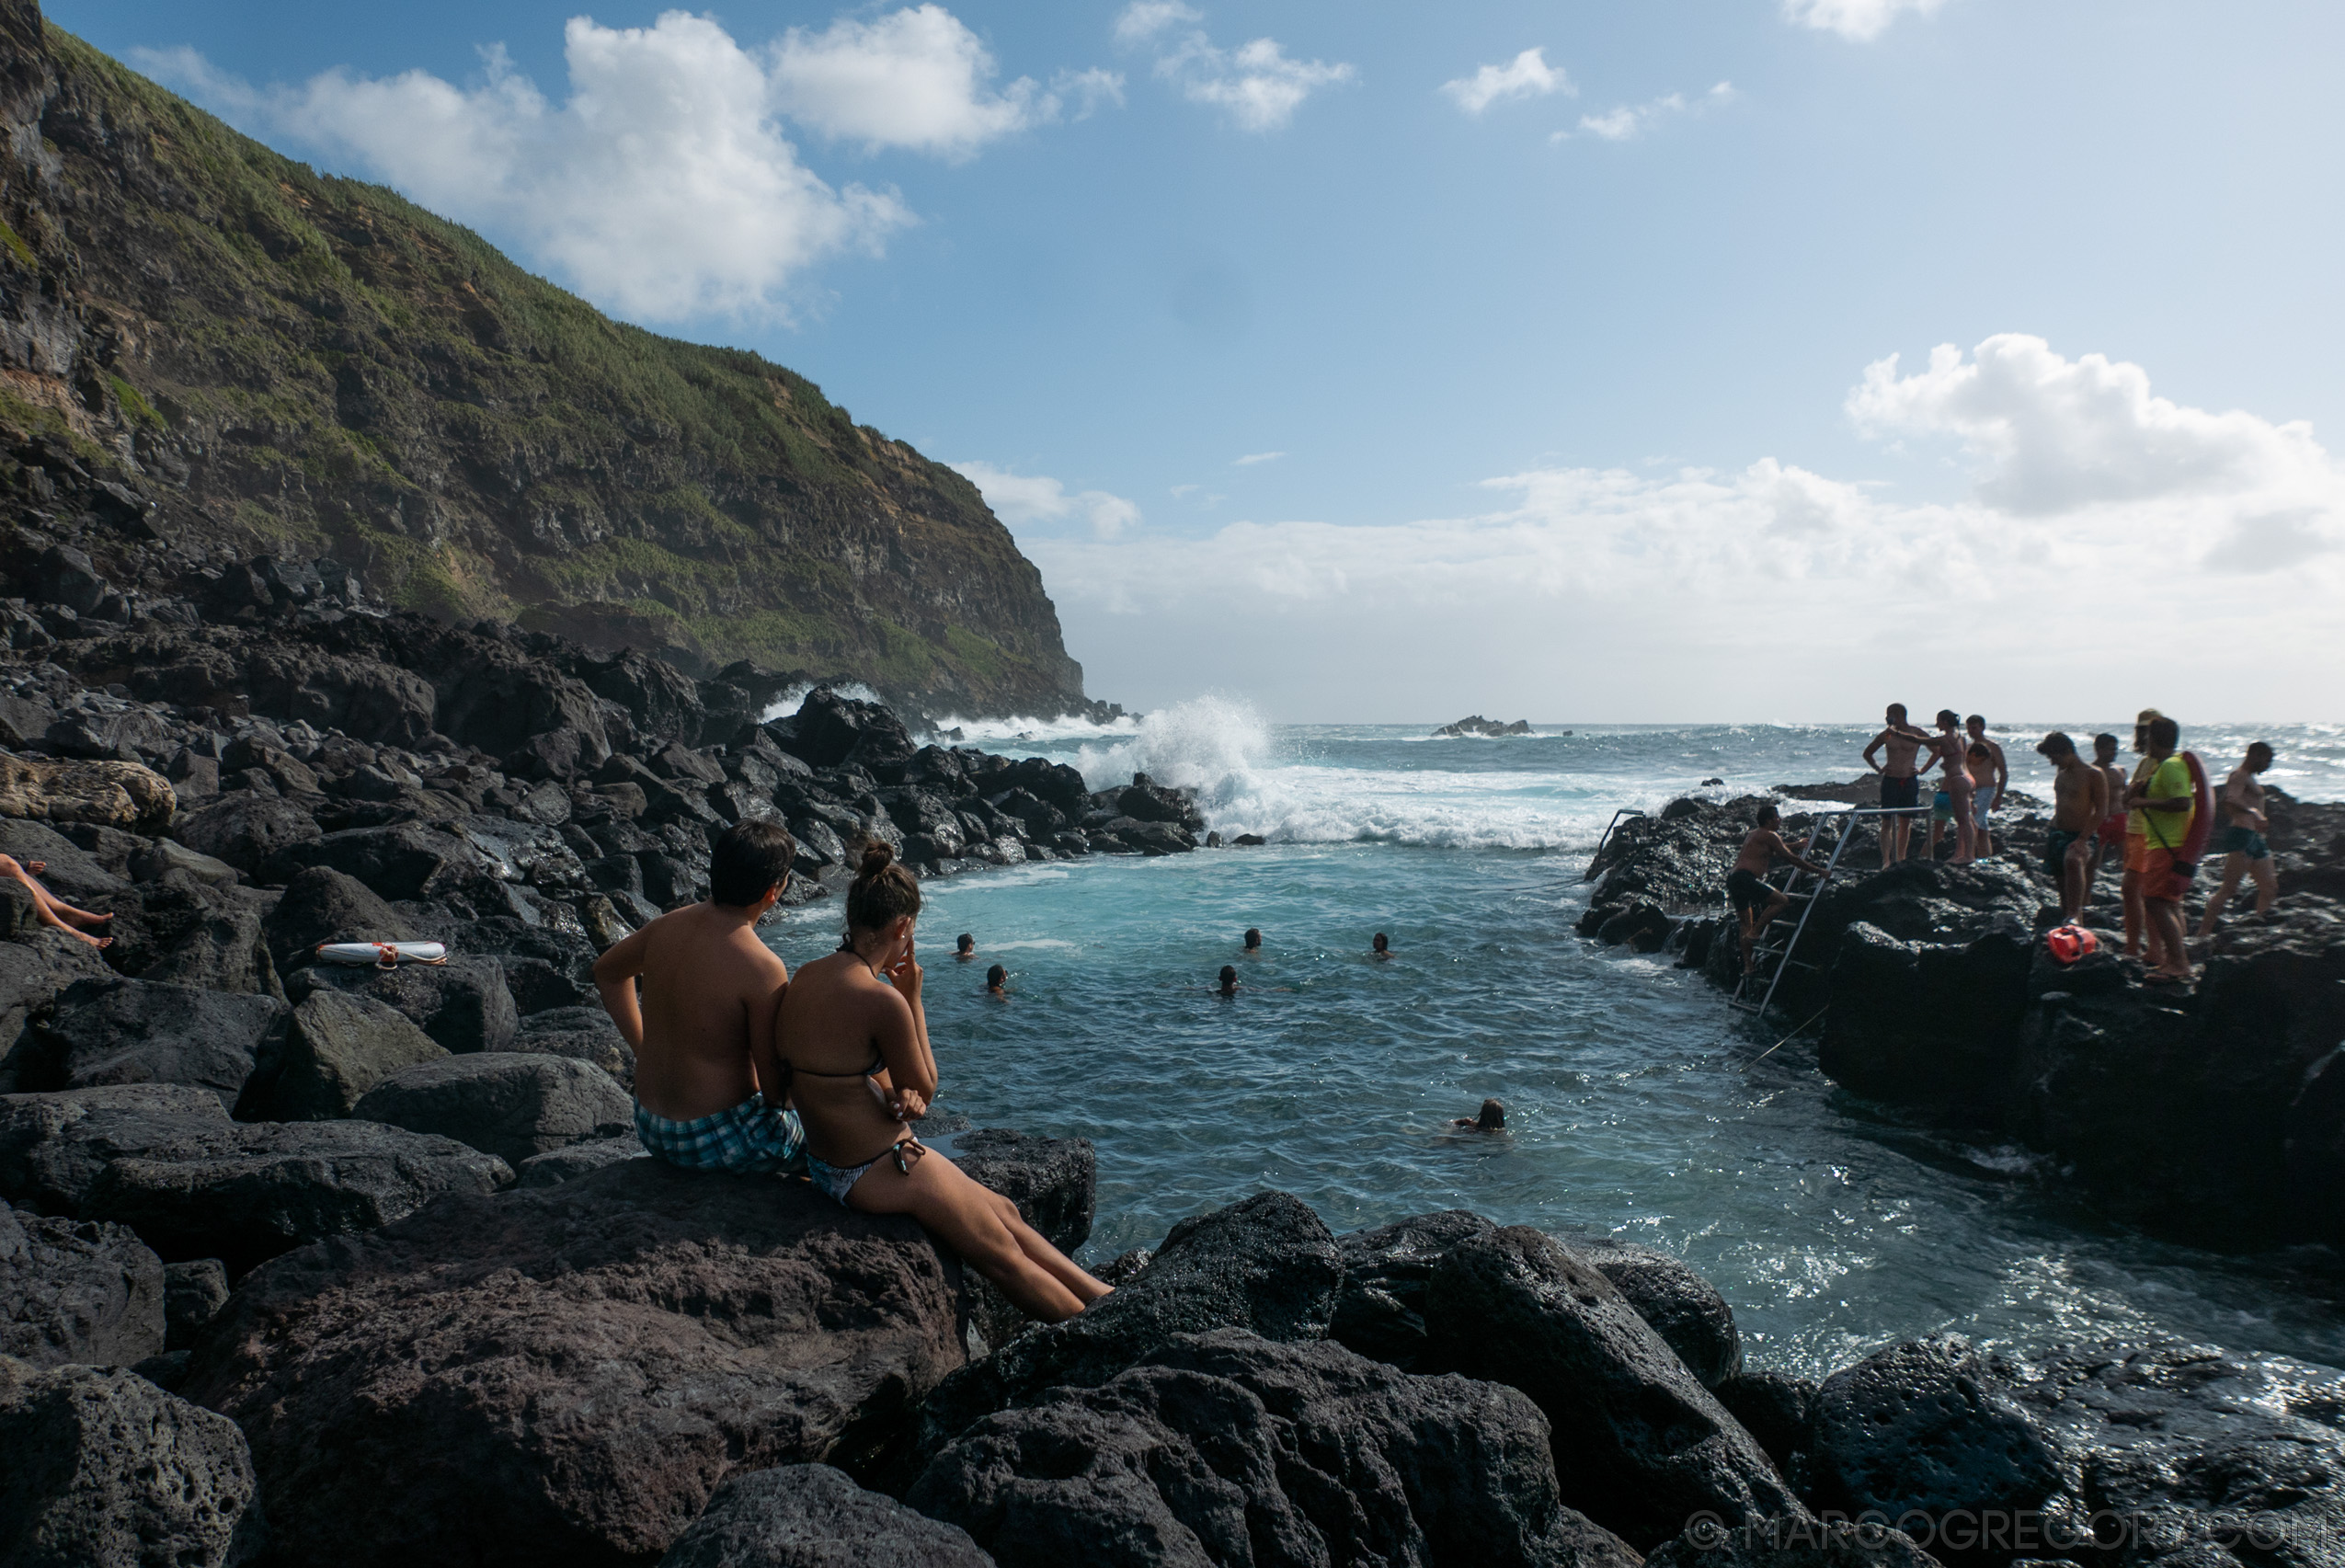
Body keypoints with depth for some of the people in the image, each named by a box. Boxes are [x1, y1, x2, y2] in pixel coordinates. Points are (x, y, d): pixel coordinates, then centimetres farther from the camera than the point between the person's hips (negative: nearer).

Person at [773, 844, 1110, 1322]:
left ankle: (1100, 1297, 29)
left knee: (1004, 1211, 19)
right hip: (880, 1171, -9)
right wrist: (912, 999, -7)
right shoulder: (882, 999, -28)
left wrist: (890, 1090, -5)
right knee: (1006, 1257, 7)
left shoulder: (804, 978, -1)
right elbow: (925, 1088, -11)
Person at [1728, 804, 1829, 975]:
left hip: (1733, 878, 10)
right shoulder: (1769, 835, -2)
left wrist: (1797, 845, 56)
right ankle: (1753, 934, -12)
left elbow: (1779, 846, 46)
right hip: (1745, 878, -10)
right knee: (1781, 900, -13)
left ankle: (1747, 964, 12)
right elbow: (1791, 858, -3)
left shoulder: (1753, 834, 27)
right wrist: (1817, 870, 4)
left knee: (1746, 922, 14)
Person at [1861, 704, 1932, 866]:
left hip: (1910, 781, 0)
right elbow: (1867, 753, 17)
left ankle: (1900, 859, 16)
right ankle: (1886, 861, -11)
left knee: (1905, 823, 7)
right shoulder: (1886, 735, 5)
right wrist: (1878, 769, 4)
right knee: (1887, 822, -7)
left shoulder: (1919, 734, 1)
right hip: (1890, 780, 0)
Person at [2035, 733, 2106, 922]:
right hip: (2057, 835, 8)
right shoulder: (2061, 775, 15)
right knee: (2063, 887, 10)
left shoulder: (2093, 775, -7)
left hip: (2079, 837, -8)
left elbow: (2101, 811, -11)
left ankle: (2074, 916, -42)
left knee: (2073, 861, -38)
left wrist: (2082, 839, -19)